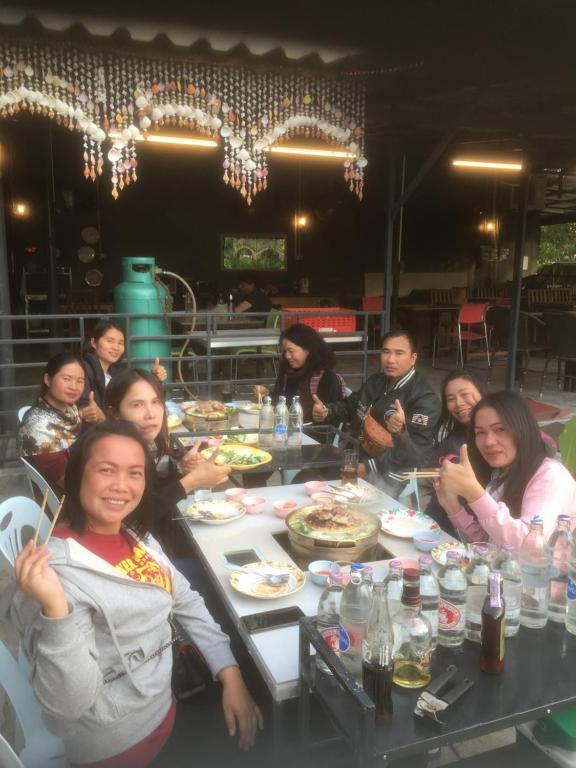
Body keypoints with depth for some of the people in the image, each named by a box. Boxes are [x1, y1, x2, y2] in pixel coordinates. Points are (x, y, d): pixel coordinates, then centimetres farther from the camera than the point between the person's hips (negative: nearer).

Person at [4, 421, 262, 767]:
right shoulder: (57, 568, -26)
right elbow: (68, 703, -28)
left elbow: (187, 602, 5)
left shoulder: (137, 537, -3)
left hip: (161, 707, 7)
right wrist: (55, 608, -42)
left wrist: (231, 674, -3)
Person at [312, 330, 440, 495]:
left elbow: (416, 454, -20)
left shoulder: (425, 399, -14)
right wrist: (326, 412, 5)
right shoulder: (376, 381, 11)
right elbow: (350, 406, 24)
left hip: (387, 474, -7)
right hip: (356, 458, 7)